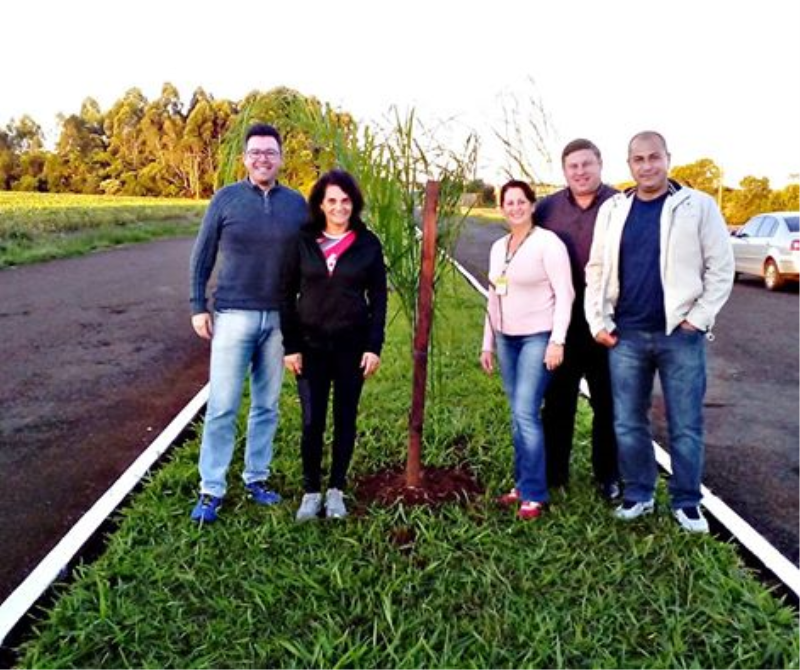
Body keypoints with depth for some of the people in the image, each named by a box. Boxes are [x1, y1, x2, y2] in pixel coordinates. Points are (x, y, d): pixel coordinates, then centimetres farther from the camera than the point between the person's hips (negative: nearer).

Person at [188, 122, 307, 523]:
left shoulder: (297, 203, 5)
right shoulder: (226, 199, 0)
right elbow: (203, 256, 4)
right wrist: (198, 306, -1)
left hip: (279, 319, 2)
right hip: (233, 315, -2)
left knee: (267, 406, 10)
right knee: (222, 407, -1)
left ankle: (256, 478, 24)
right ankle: (211, 490, 9)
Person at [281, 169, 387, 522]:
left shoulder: (368, 244, -1)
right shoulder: (303, 241, -1)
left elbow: (378, 298, 1)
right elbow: (287, 295, 1)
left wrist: (374, 346, -5)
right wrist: (290, 346, -4)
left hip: (352, 346, 0)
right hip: (311, 345, 0)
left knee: (345, 418, 9)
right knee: (312, 421, 2)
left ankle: (336, 490, 23)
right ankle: (311, 491, 18)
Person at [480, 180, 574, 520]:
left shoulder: (547, 243, -9)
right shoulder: (498, 247, 12)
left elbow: (564, 294, -12)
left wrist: (557, 341, -18)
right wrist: (488, 343, 15)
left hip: (538, 337, -7)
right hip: (506, 339, 7)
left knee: (525, 413, -11)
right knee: (518, 415, 9)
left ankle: (534, 494, -1)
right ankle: (523, 484, 19)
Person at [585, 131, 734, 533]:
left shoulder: (698, 206, -2)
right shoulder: (613, 210, 8)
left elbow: (721, 267, -2)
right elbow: (596, 270, 11)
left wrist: (698, 319, -7)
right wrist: (598, 322, 3)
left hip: (680, 335, -3)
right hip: (625, 335, 3)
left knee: (685, 427, 6)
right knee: (628, 423, 10)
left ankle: (686, 501, 22)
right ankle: (638, 494, 26)